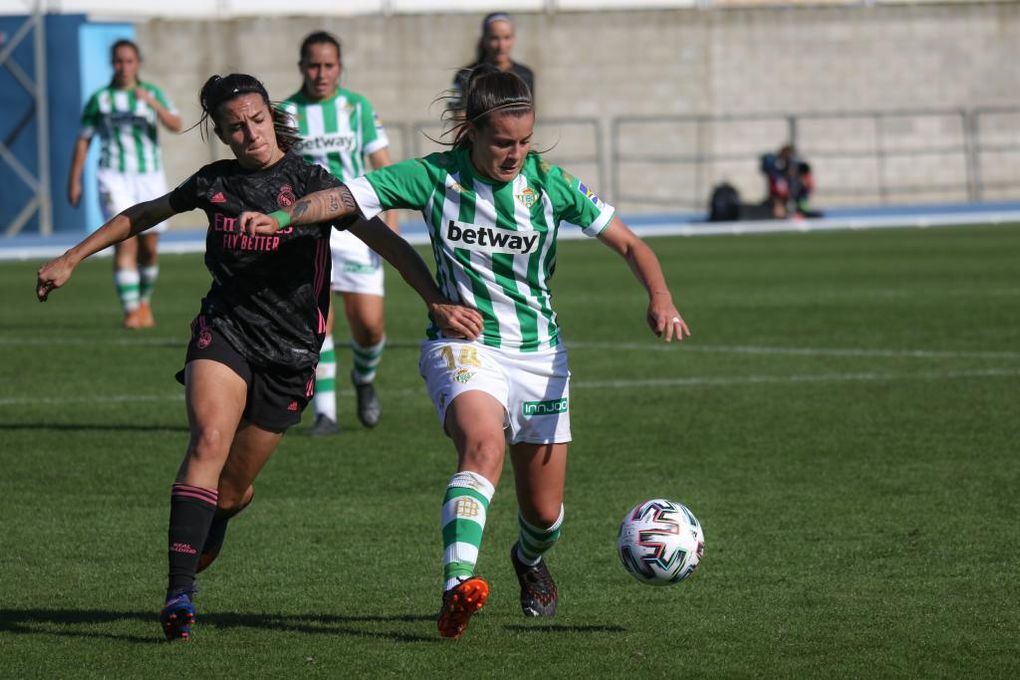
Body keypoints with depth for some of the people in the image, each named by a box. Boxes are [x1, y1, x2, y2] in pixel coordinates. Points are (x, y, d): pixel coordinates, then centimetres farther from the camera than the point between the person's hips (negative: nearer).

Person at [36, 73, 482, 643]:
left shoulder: (311, 182, -3)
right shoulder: (213, 184, 8)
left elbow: (385, 241, -9)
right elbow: (143, 215, 25)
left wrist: (436, 302, -22)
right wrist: (71, 260, 26)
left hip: (290, 350, -1)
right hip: (224, 329, 1)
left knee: (234, 487, 3)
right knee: (210, 441, -26)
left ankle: (210, 527, 44)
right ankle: (180, 592, -32)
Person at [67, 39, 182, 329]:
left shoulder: (153, 93, 8)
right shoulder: (99, 99, 5)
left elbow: (175, 126, -7)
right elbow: (83, 140, 9)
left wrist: (152, 103, -23)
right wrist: (74, 180, 5)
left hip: (150, 176, 2)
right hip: (115, 177, -2)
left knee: (149, 248, 5)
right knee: (125, 242, -16)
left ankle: (145, 303, 27)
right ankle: (131, 311, -19)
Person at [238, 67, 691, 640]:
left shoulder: (551, 184, -6)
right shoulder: (435, 178, -9)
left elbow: (629, 244, -2)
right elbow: (346, 198, -13)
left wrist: (660, 300, -20)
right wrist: (280, 218, -31)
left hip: (539, 355, 2)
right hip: (463, 347, -2)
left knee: (544, 510, 8)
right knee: (484, 444, -35)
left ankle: (531, 560, 45)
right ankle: (459, 582, -48)